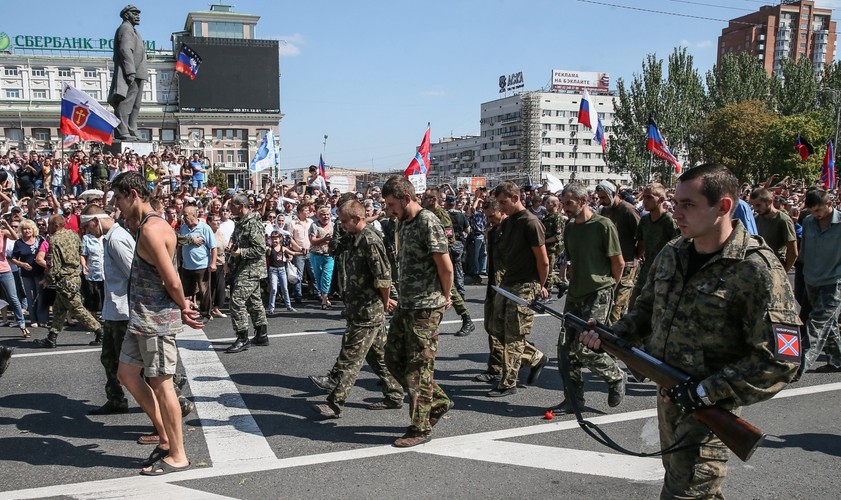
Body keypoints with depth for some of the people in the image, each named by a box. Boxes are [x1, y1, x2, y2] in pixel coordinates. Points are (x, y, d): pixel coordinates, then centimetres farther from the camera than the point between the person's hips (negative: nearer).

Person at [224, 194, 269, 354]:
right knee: (254, 301, 14)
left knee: (237, 300, -14)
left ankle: (243, 339, -7)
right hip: (243, 269, 10)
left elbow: (260, 249, -22)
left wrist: (240, 252, -21)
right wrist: (230, 264, 21)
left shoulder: (253, 224, -17)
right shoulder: (240, 222, 14)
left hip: (251, 270, -10)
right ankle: (262, 336, 23)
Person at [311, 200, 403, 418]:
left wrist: (385, 302, -8)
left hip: (367, 312, -10)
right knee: (378, 355, 17)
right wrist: (385, 301, 16)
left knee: (350, 358, -3)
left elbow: (383, 277, -22)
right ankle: (394, 396, 28)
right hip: (361, 308, 10)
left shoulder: (370, 241, -19)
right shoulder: (357, 239, 11)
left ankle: (335, 405, 4)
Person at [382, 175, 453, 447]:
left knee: (418, 367, -1)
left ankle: (421, 428, 13)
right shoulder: (404, 223, 12)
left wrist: (445, 298, -3)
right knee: (394, 358, 15)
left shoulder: (428, 222, -17)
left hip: (425, 308, -10)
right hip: (405, 305, 10)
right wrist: (401, 296, 14)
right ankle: (438, 401, 28)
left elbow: (446, 267, -16)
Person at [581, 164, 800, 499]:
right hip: (668, 394, 7)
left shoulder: (758, 270, -20)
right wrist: (613, 335, -5)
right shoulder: (671, 254, 2)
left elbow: (778, 361, -22)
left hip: (708, 406, -7)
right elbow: (647, 309, 15)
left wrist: (704, 393, -24)